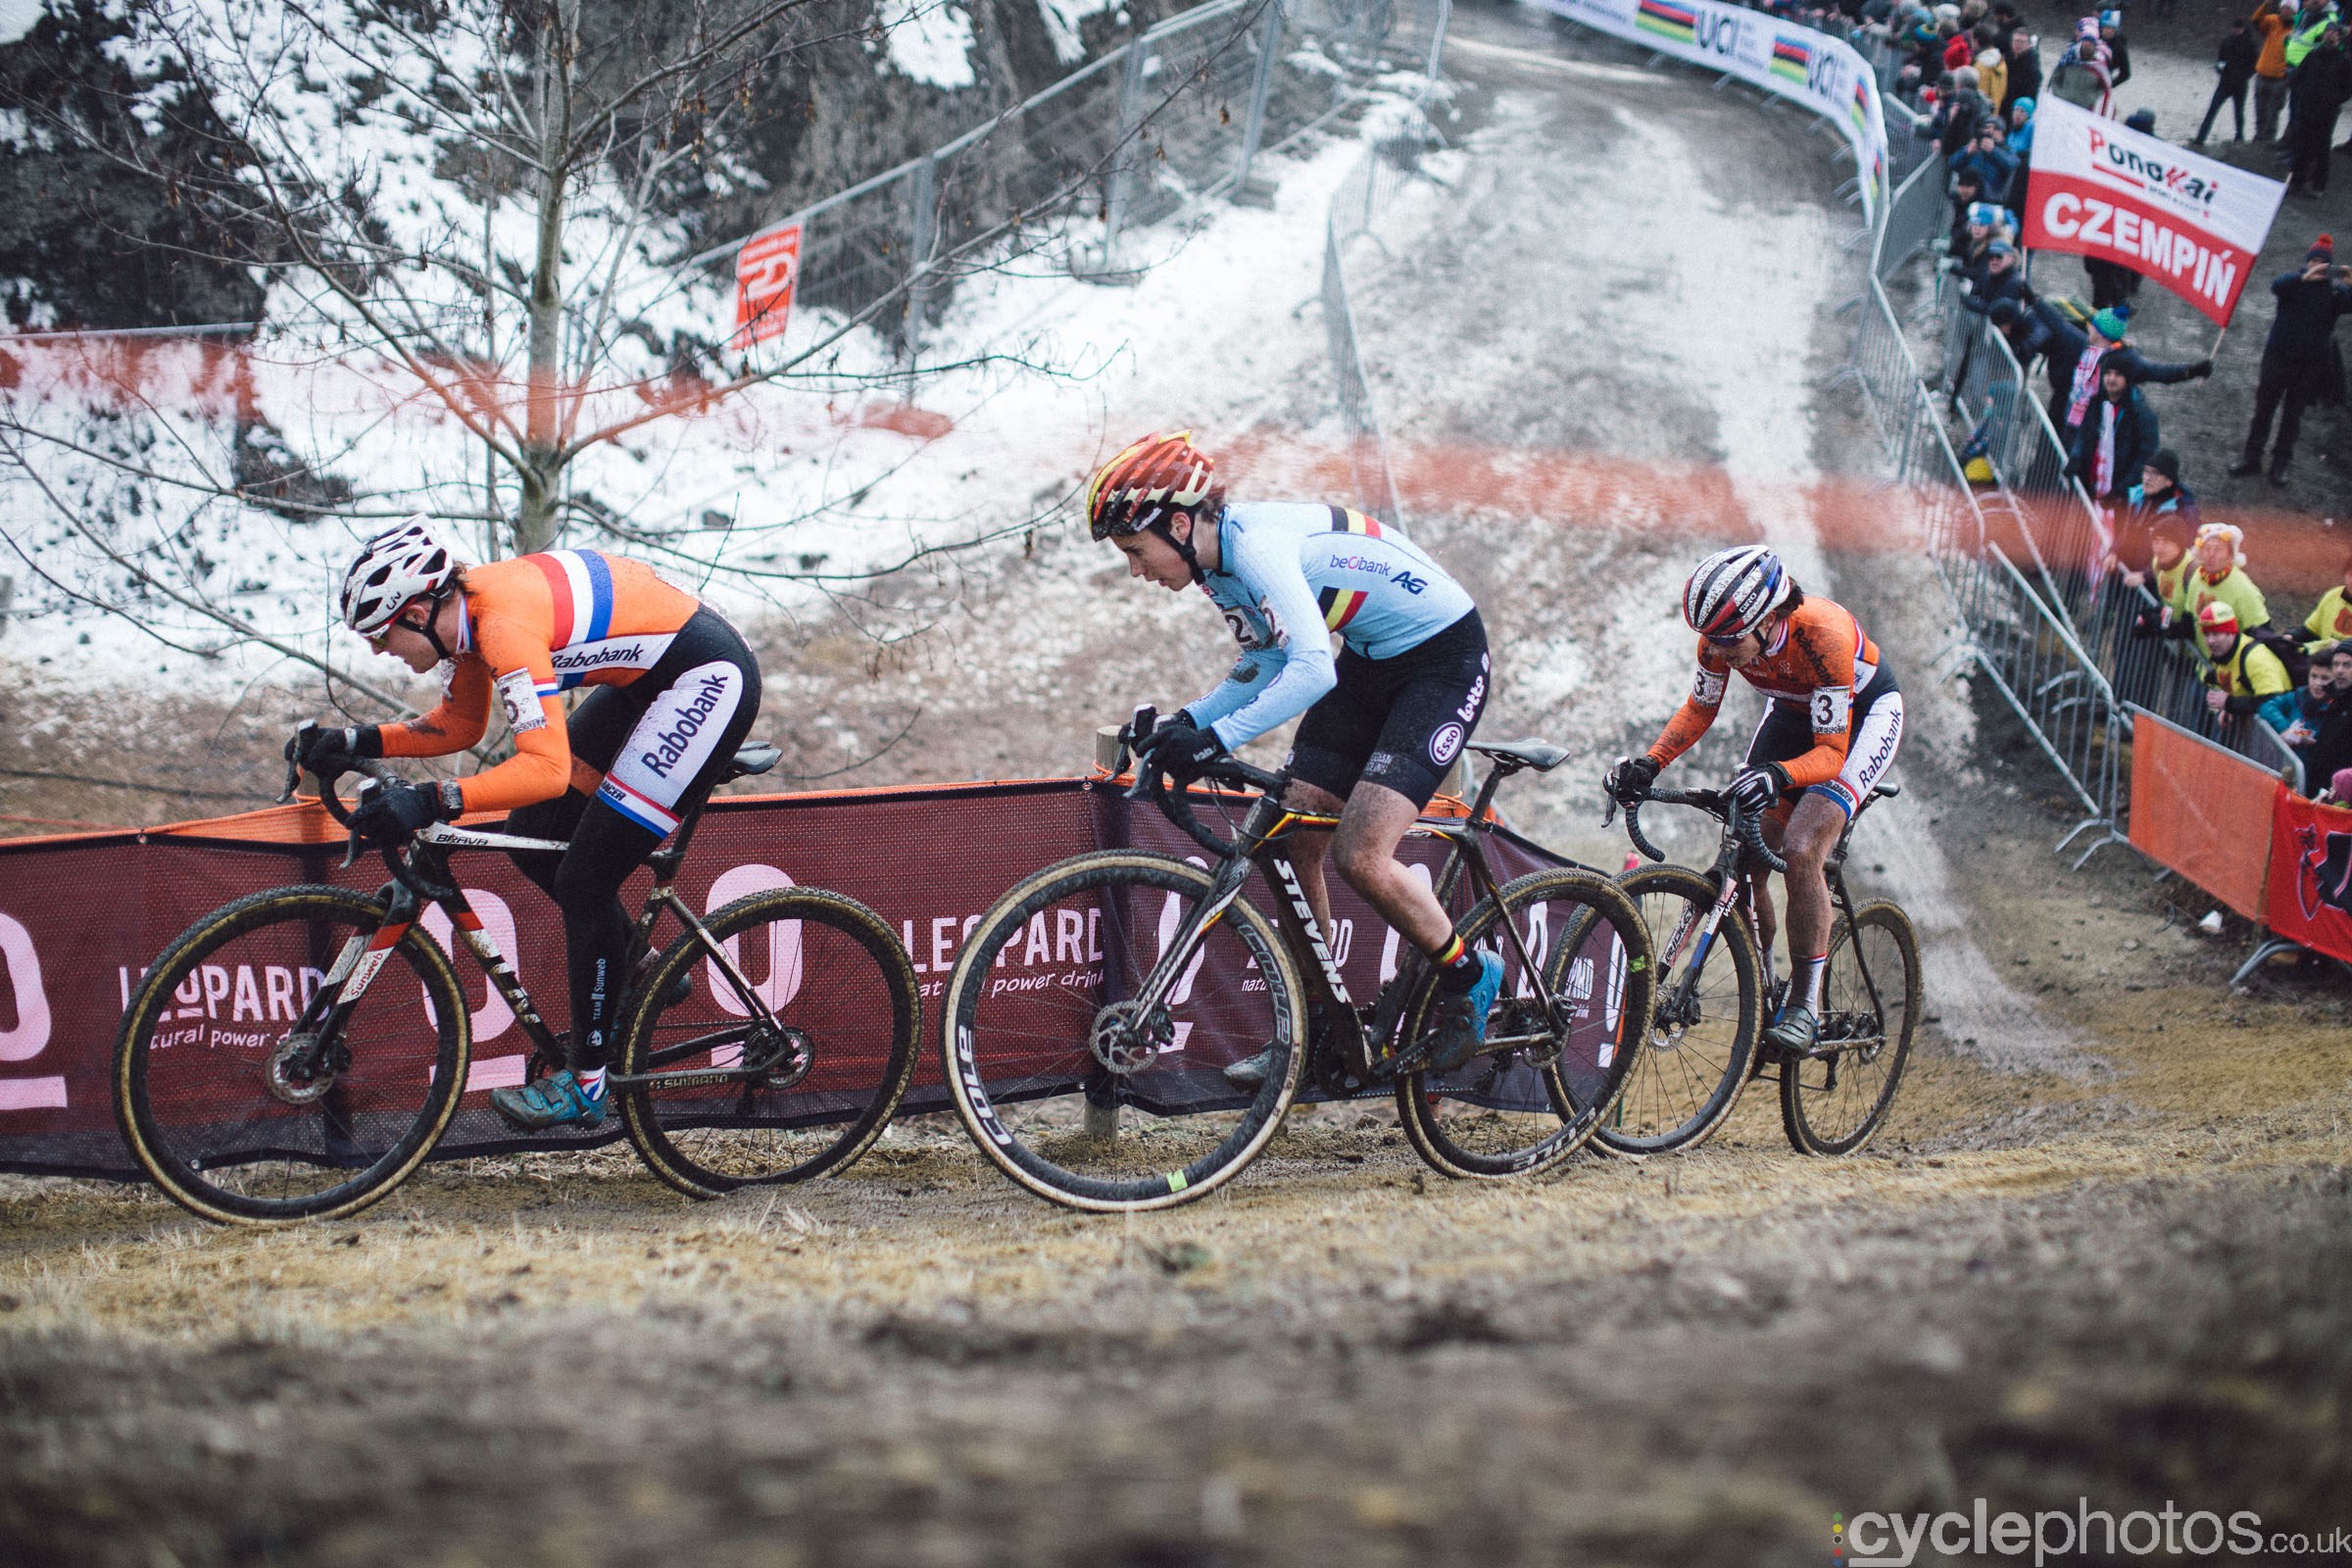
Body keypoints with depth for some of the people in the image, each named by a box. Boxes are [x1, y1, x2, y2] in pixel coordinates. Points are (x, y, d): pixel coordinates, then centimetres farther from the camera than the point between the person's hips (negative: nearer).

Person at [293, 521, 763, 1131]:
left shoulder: (506, 623, -28)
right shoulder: (466, 611, 0)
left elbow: (547, 768, -36)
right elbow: (457, 727, 15)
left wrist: (433, 801, -42)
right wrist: (355, 743, 4)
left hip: (709, 677, -10)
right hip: (648, 678, 10)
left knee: (583, 878, -9)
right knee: (532, 837, 9)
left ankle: (586, 1084, 0)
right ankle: (640, 969, 26)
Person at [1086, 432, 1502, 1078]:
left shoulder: (1259, 545, -29)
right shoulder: (1219, 561, 0)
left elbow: (1311, 670, -40)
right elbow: (1267, 665, 10)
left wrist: (1217, 740, -43)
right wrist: (1186, 723, -4)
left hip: (1443, 656, -9)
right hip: (1369, 661, 9)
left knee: (1358, 857, -18)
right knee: (1291, 845, 2)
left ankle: (1469, 978, 6)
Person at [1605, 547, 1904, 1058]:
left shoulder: (1823, 635, -39)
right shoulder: (1724, 634, -23)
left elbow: (1831, 752, -36)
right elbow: (1699, 708, -5)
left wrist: (1779, 775, -55)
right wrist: (1648, 764, -20)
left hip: (1865, 714, -6)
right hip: (1791, 713, 6)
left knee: (1801, 852, -25)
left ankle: (1805, 1006, -14)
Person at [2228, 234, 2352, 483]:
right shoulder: (2294, 283, -2)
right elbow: (2277, 285, -23)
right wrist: (2304, 278, -39)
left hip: (2310, 363, 0)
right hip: (2279, 355, 0)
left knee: (2293, 415, 8)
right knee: (2264, 409, 5)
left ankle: (2280, 464, 15)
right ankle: (2251, 458, 14)